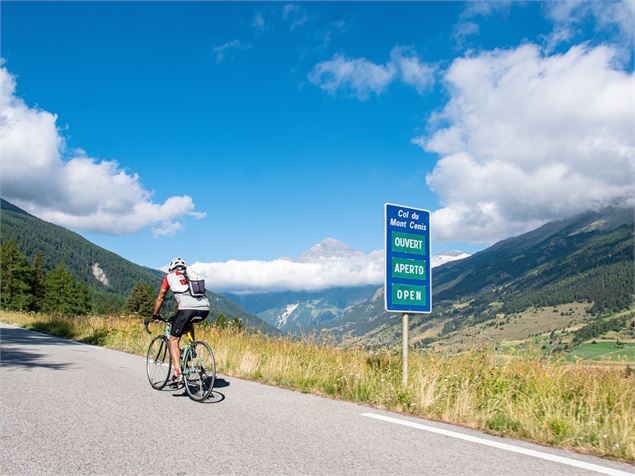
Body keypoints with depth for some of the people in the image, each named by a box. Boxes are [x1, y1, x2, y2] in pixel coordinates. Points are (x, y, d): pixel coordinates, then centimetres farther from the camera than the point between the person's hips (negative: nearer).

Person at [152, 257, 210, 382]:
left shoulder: (170, 276, 22)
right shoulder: (192, 275, 34)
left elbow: (160, 298, 30)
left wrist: (155, 315, 44)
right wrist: (176, 315, 54)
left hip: (187, 309, -5)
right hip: (204, 309, 5)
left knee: (173, 340, 8)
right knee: (189, 321, 39)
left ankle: (178, 374, -5)